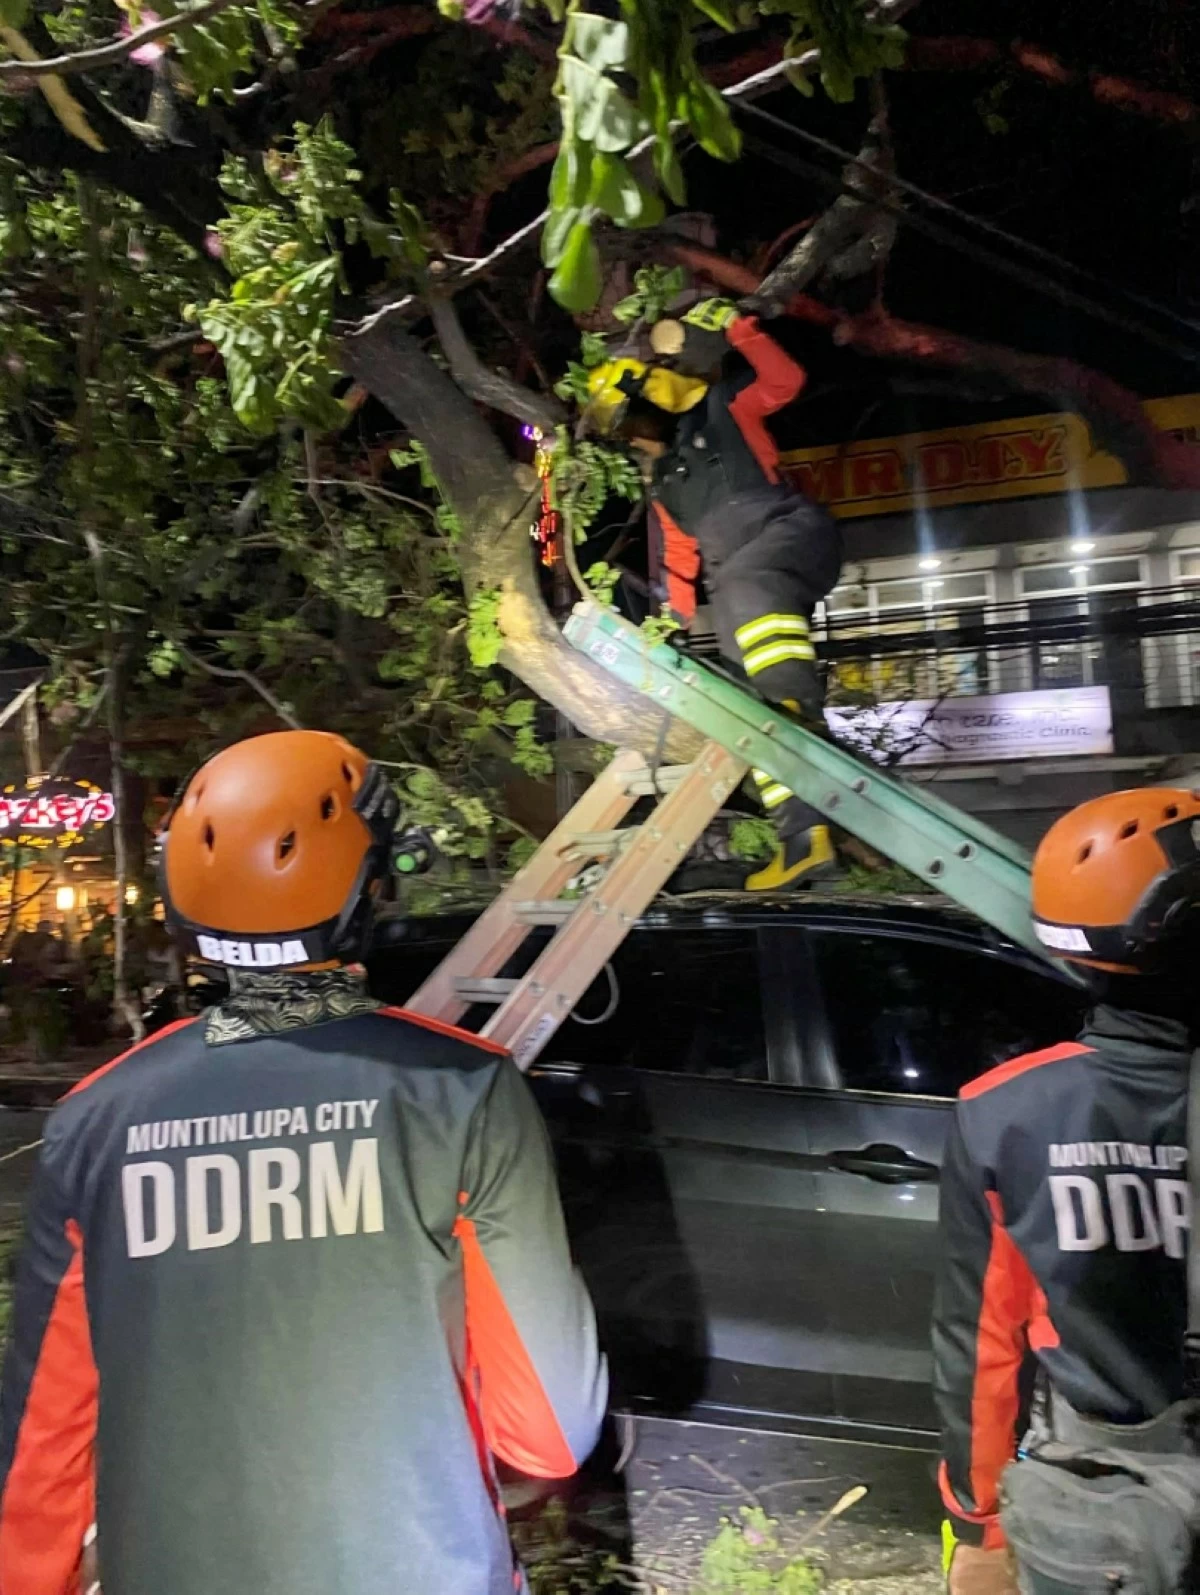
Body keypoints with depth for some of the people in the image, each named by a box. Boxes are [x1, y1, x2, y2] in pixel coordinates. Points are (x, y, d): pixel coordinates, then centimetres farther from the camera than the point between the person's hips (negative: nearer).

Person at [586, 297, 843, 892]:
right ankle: (802, 833, -10)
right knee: (756, 706, -6)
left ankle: (803, 708, -41)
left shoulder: (720, 408, 10)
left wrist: (735, 328, -8)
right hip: (741, 585, 5)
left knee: (746, 582, -37)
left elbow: (785, 380, -2)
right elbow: (678, 561, 24)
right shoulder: (661, 485, 25)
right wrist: (672, 620, 11)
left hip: (793, 531, -5)